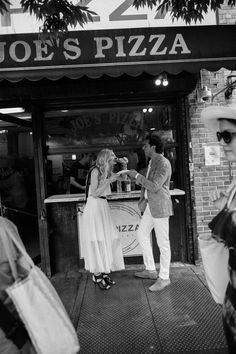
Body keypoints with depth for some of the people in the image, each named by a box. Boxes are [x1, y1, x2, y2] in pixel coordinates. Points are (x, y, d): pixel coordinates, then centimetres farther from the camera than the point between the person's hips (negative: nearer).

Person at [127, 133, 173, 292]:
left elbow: (154, 186, -24)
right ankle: (150, 270, 29)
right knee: (142, 234, 16)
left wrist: (137, 176, -16)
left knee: (163, 242, 1)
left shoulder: (163, 163, -17)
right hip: (150, 205, 10)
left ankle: (164, 278, 15)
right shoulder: (152, 162, 13)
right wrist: (143, 199, 11)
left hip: (160, 206, -10)